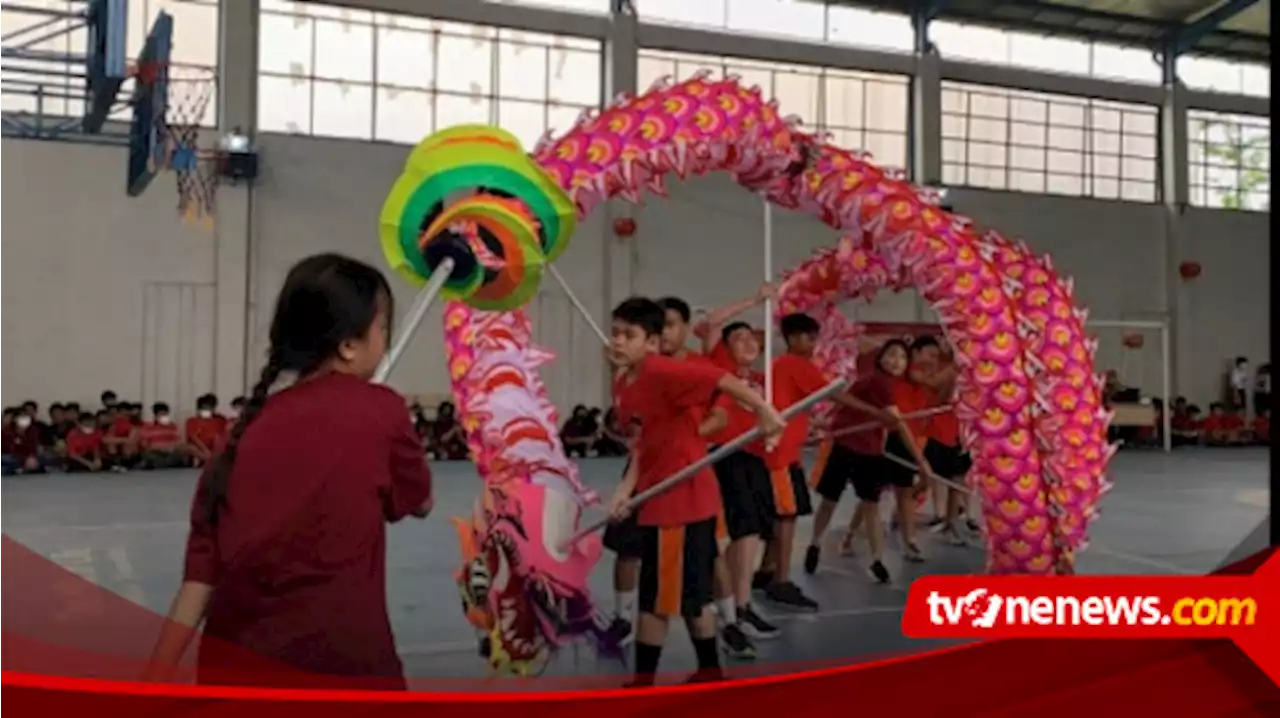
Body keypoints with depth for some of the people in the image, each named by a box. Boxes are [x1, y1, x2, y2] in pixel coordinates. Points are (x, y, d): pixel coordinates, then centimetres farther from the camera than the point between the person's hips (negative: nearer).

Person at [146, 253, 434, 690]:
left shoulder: (249, 430, 2)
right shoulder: (379, 412, -8)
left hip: (236, 668, 5)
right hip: (337, 667, -5)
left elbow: (200, 576, 0)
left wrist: (153, 686, 5)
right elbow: (420, 503, 10)